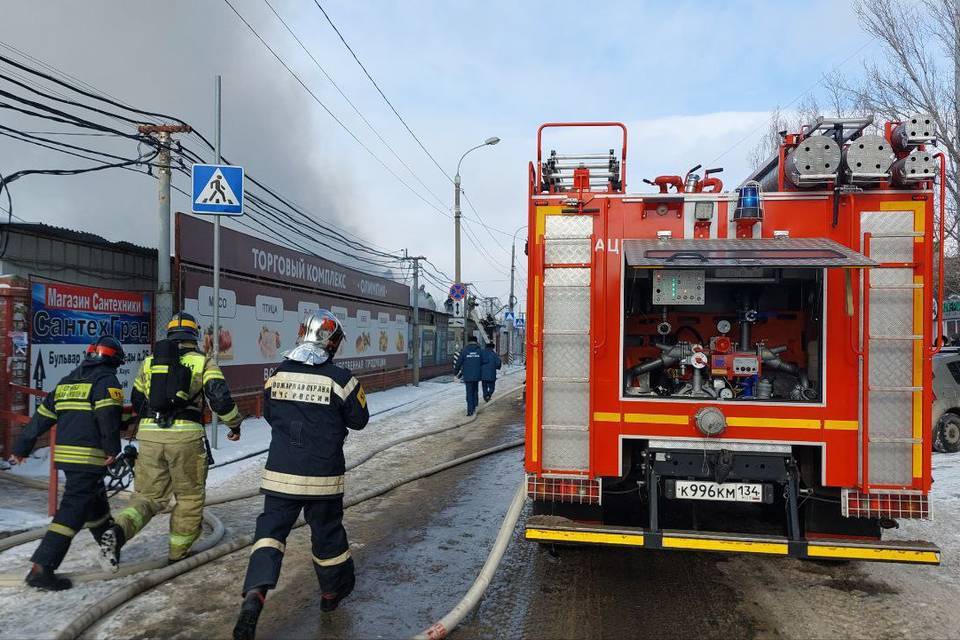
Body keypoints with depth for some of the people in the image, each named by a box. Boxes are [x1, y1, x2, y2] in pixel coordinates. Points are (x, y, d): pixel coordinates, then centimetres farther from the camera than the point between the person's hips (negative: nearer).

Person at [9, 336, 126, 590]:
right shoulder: (106, 379, -6)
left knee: (95, 500, 23)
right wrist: (112, 447, -17)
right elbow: (108, 414, -22)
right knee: (73, 509, -8)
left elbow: (42, 415, 19)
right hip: (89, 455, -8)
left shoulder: (67, 381, 18)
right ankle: (41, 568, -12)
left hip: (65, 454, 9)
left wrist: (22, 446, 24)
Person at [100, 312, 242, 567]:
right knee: (190, 495, 14)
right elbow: (220, 397, -7)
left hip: (149, 435, 3)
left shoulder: (150, 361, 16)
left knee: (148, 495, 14)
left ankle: (119, 530, -12)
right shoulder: (203, 362, 3)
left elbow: (137, 402, 24)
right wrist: (235, 423, 8)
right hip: (185, 436, -3)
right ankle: (178, 550, 21)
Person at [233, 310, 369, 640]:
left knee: (271, 528, 9)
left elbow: (269, 413, 14)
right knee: (327, 531, 15)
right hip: (322, 475, -2)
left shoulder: (279, 373, 1)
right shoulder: (340, 378, -12)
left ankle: (255, 593, -11)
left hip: (280, 472, 2)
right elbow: (358, 419, -1)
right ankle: (333, 591, 33)